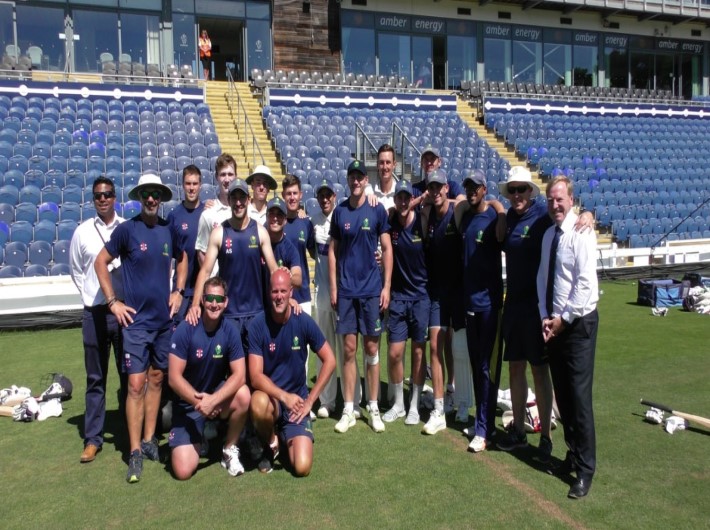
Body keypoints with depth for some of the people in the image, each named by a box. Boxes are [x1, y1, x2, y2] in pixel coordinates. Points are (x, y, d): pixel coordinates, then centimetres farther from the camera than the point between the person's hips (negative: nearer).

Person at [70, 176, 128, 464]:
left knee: (129, 375, 11)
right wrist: (90, 297, 5)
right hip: (95, 313, 1)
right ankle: (92, 439, 18)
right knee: (95, 378, 9)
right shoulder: (83, 231, 1)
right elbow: (76, 270, 12)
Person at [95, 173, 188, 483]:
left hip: (164, 318, 4)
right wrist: (113, 302, -6)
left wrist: (179, 290, 7)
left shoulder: (169, 231, 4)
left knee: (156, 379, 12)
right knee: (136, 384, -4)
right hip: (136, 320, -4)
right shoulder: (126, 229, -7)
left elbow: (182, 260, 21)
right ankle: (135, 452, 5)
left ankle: (149, 439, 25)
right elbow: (101, 262, -1)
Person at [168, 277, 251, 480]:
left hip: (219, 396, 2)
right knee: (183, 471, -15)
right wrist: (199, 401, -27)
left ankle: (230, 449, -6)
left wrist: (213, 400, -30)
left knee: (243, 395, -33)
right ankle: (198, 440, 21)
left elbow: (239, 375, -17)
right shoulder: (185, 329, -16)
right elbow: (174, 377, -16)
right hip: (188, 404, -2)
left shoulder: (230, 330, -11)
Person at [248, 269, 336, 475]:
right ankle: (271, 443, -2)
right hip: (270, 396, 0)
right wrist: (284, 396, -30)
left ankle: (286, 435, 20)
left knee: (302, 468, -16)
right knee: (258, 404, -38)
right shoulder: (257, 325, -13)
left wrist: (310, 400, -7)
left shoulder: (304, 321, -10)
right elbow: (256, 377, -16)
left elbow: (329, 361, -3)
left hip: (297, 400, 0)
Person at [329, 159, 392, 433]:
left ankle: (374, 408, 17)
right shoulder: (339, 211, 5)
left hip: (372, 289, -1)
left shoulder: (377, 210, 0)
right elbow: (332, 251, 8)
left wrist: (387, 286, -4)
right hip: (346, 290, 1)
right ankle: (348, 410, 13)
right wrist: (333, 287, 2)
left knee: (371, 349, 5)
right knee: (348, 349, 4)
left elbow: (387, 249, 1)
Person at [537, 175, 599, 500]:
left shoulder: (581, 233, -12)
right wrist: (545, 317, 1)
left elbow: (585, 282, -18)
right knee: (562, 395, 13)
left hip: (578, 323, -7)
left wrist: (564, 318, -14)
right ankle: (572, 455, 27)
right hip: (554, 324, 7)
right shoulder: (548, 235, 11)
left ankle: (585, 470, 6)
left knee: (579, 397, -5)